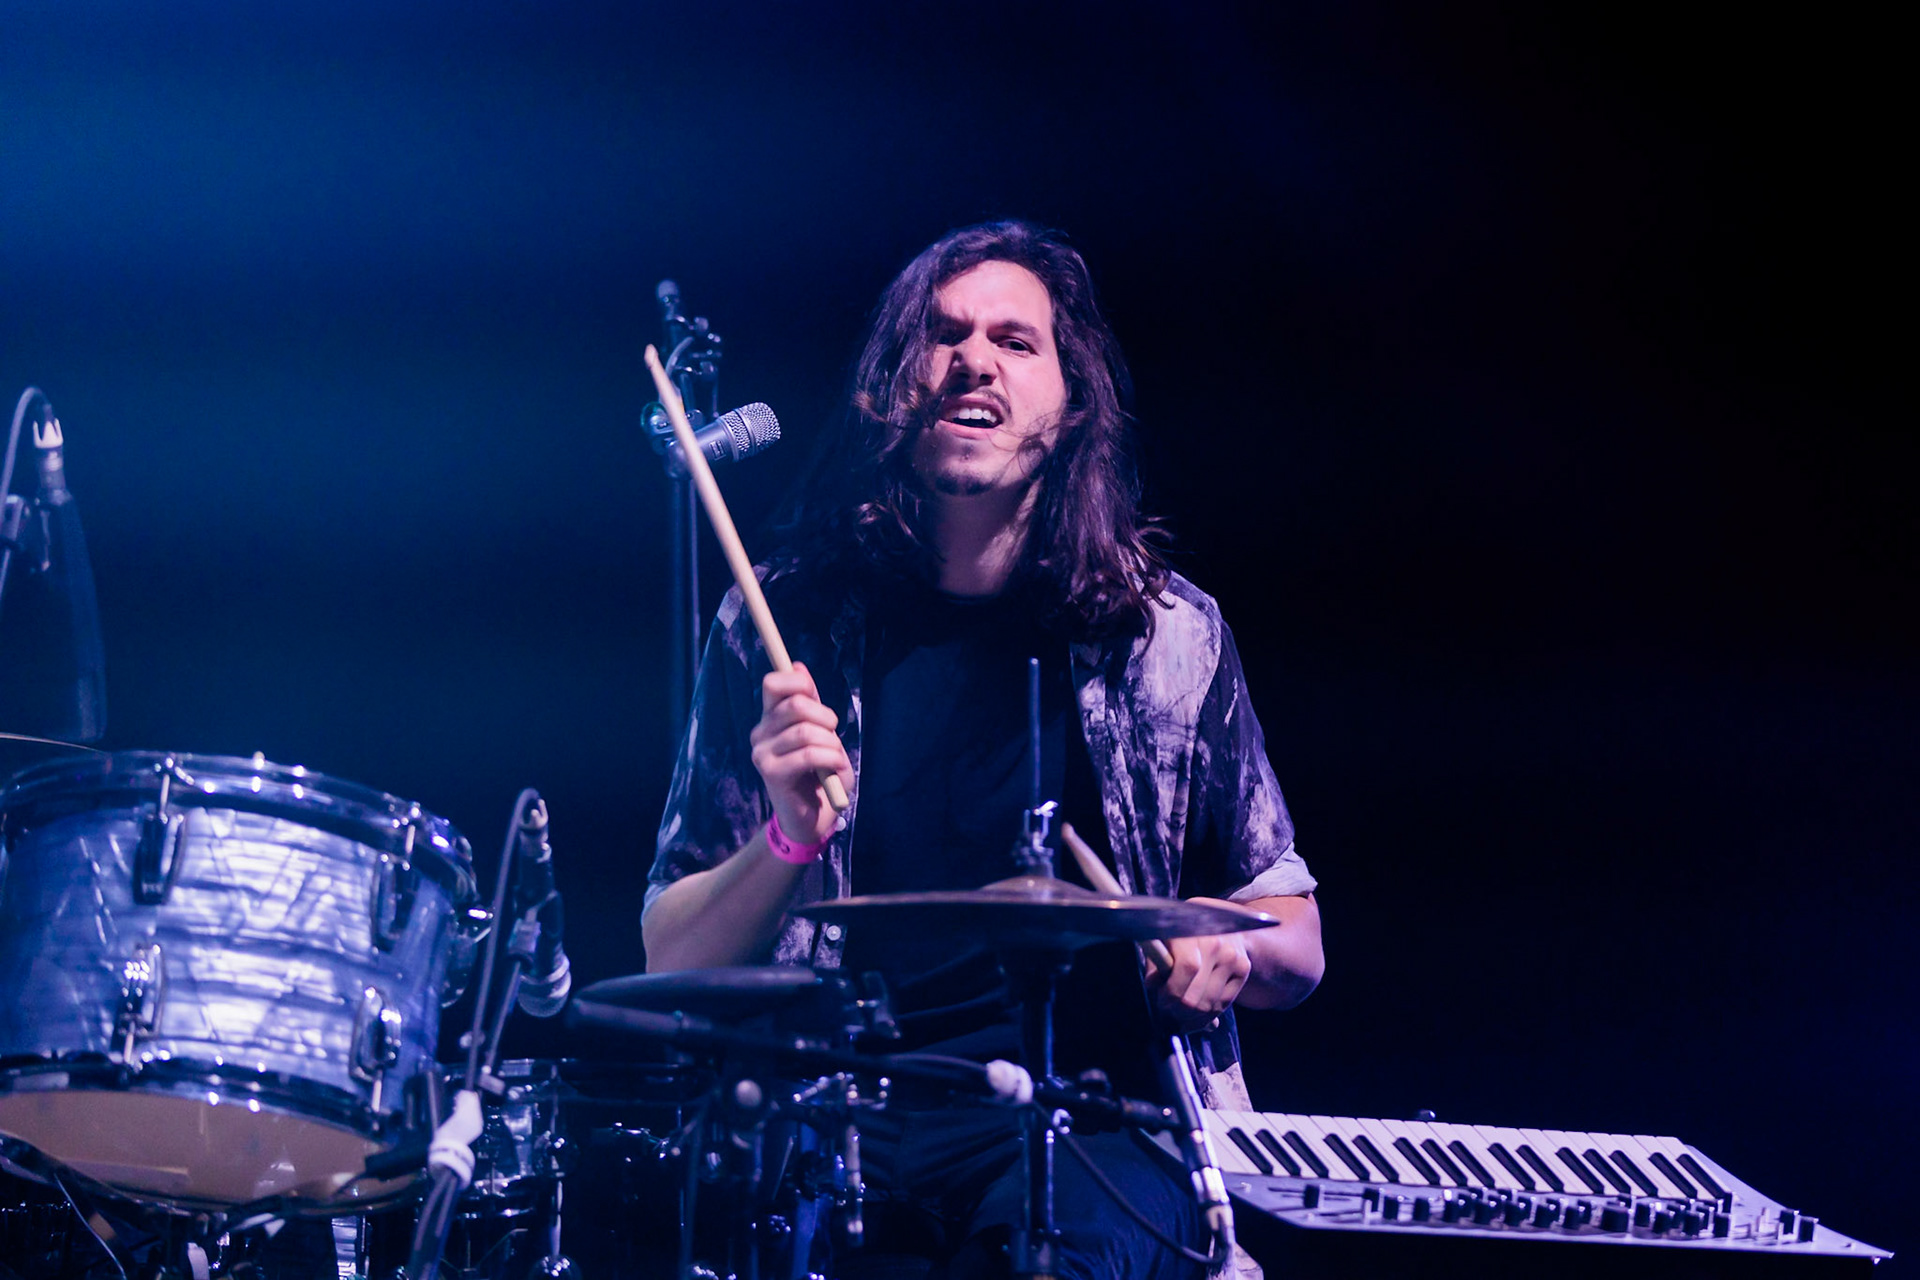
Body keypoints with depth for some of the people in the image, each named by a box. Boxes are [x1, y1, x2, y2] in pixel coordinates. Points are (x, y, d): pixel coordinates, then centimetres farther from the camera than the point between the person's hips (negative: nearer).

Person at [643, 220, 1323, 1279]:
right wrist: (790, 839, -14)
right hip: (835, 1106, 1)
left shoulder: (1166, 635, 6)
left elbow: (1298, 948, 14)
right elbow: (673, 960, 6)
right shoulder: (785, 626, 6)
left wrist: (1231, 951, -10)